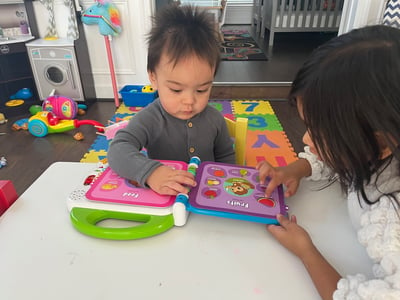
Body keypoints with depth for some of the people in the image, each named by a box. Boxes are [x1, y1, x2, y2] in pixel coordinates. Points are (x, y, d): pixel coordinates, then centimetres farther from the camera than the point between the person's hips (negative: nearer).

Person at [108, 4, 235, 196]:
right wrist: (150, 171, -43)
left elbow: (226, 157, 11)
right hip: (161, 200, -2)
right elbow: (118, 150, -27)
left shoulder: (215, 119, -3)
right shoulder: (148, 120, -14)